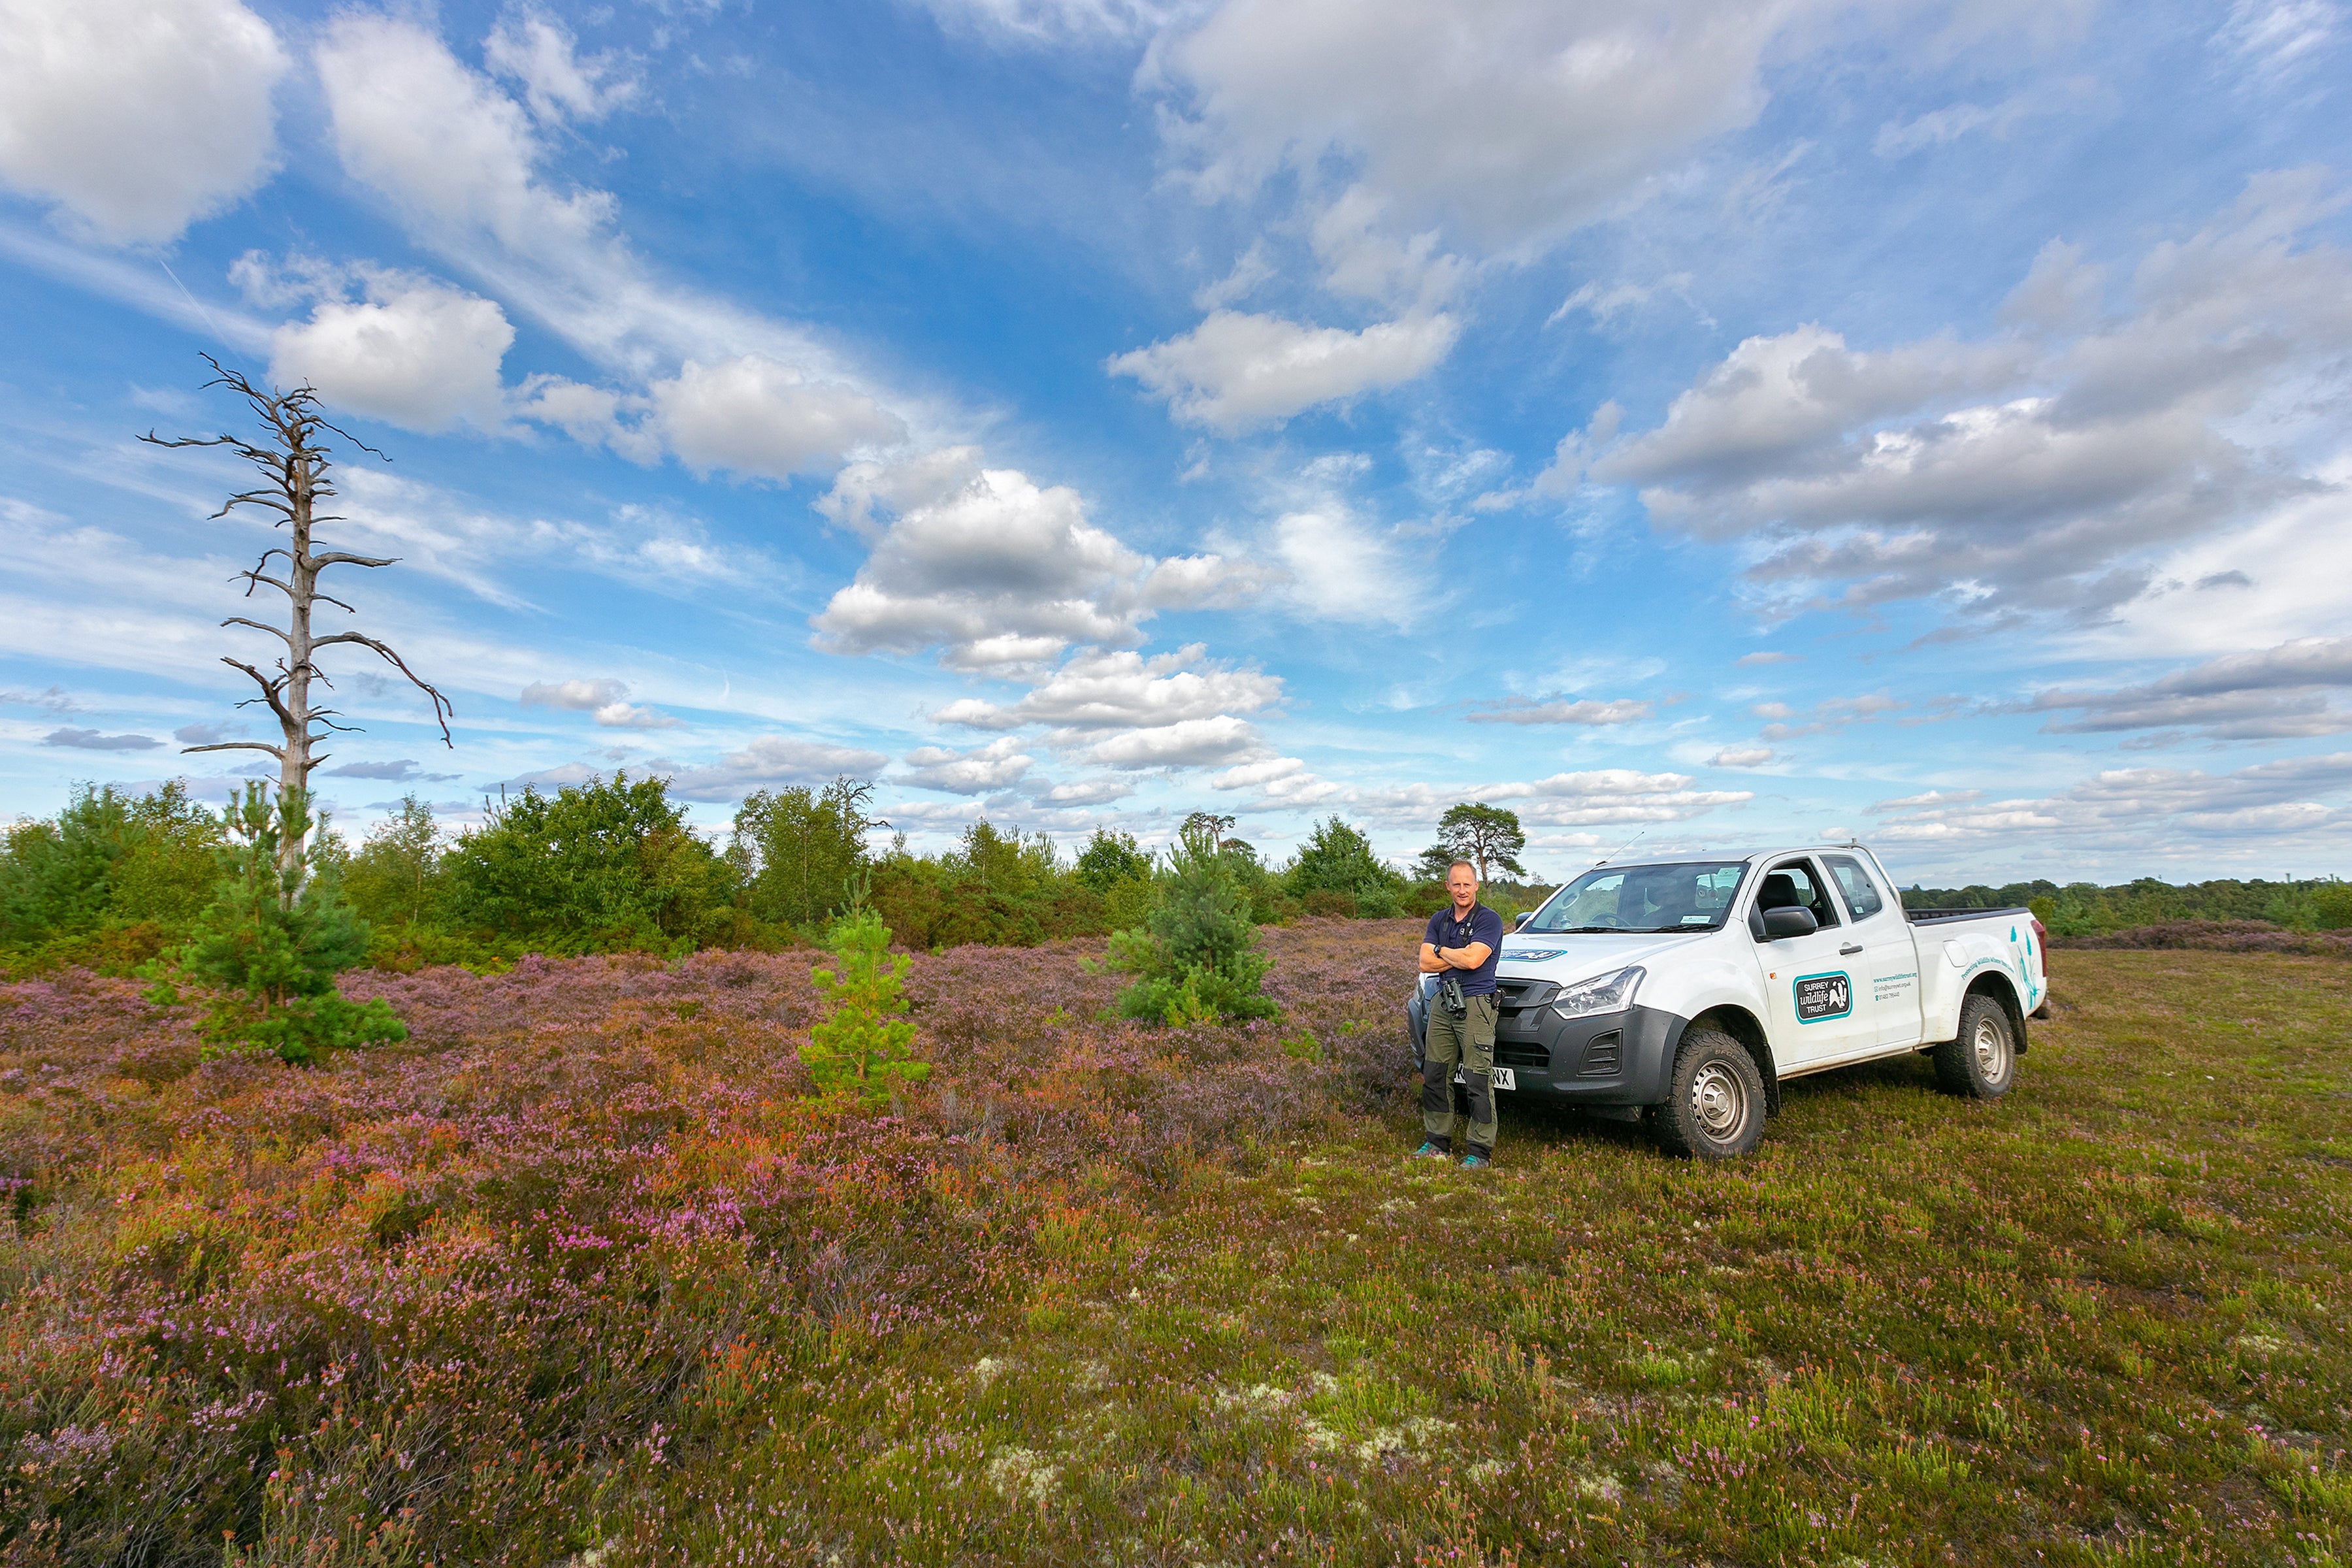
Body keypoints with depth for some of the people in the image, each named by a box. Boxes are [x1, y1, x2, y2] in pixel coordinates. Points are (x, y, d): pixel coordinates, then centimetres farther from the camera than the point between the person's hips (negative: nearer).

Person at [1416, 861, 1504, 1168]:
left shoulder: (1489, 920, -5)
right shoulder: (1438, 920, 13)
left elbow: (1473, 959, -18)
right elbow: (1426, 963, 3)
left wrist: (1442, 951, -3)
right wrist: (1459, 956, -8)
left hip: (1475, 1004, -6)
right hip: (1442, 1004, 6)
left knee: (1477, 1079, -5)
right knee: (1434, 1075, 9)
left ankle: (1480, 1151, 4)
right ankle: (1436, 1142, 20)